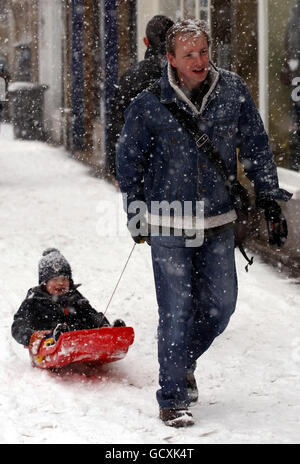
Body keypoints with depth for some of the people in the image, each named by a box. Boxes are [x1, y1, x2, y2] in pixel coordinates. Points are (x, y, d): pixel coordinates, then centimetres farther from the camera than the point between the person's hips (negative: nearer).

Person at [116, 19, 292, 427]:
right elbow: (129, 160, 3)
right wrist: (135, 215, 6)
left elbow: (256, 147, 8)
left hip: (219, 224, 3)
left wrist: (268, 196, 6)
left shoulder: (233, 92, -3)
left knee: (220, 305, 10)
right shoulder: (150, 104, -10)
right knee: (177, 313, -6)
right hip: (169, 226, -3)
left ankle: (184, 362, 37)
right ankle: (173, 399, 6)